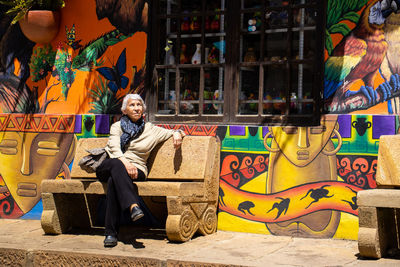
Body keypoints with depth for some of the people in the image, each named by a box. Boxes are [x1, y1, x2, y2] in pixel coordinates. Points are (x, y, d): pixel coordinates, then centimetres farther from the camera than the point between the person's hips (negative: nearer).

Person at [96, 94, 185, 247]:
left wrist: (177, 134, -6)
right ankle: (133, 206, -56)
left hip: (136, 170, 0)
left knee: (113, 181, -35)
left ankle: (111, 232, -39)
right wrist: (124, 162, -26)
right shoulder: (117, 126, 14)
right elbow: (114, 147, -5)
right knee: (116, 164, -38)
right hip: (107, 168, 1)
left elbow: (173, 132, 21)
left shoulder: (150, 129, 17)